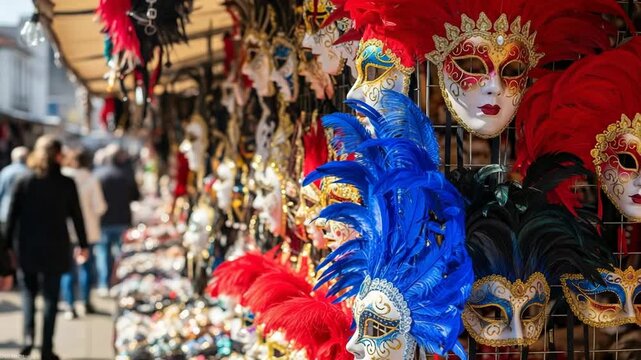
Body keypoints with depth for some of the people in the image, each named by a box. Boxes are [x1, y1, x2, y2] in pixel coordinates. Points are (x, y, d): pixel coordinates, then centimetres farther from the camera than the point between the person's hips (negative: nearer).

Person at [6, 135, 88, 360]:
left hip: (27, 247, 1)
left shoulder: (24, 182, -2)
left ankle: (28, 335, -4)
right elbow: (76, 215, 1)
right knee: (51, 296, 7)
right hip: (55, 248, -1)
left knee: (28, 291, 17)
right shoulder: (66, 184, -5)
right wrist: (83, 244, 12)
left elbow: (12, 215, -1)